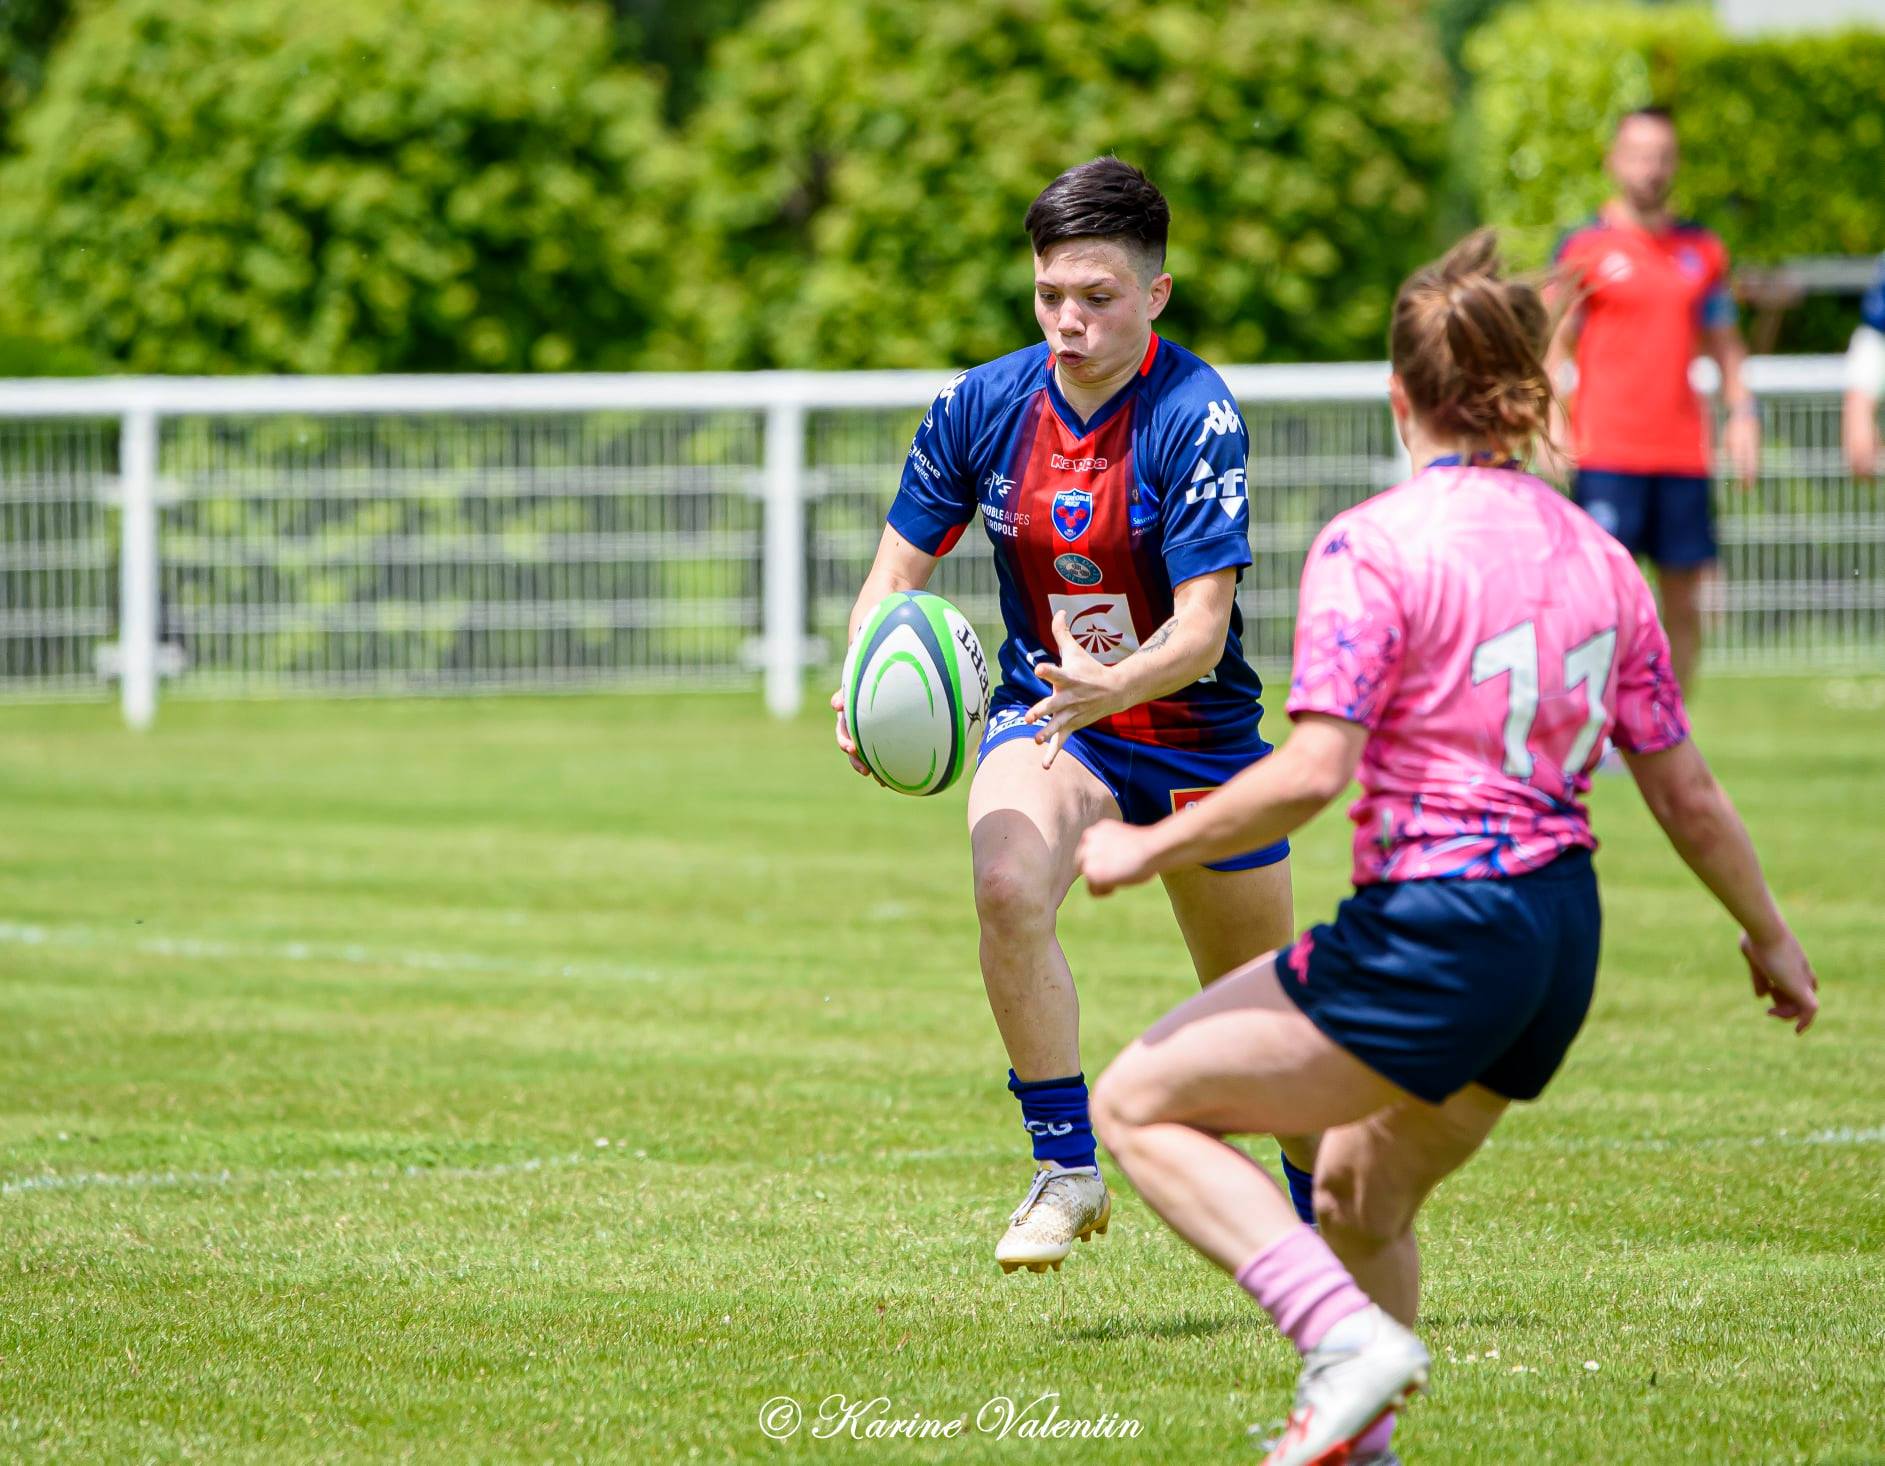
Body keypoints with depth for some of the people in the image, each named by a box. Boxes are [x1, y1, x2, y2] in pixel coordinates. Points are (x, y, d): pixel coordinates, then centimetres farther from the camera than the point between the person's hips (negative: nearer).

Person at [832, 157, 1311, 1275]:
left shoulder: (1196, 416, -23)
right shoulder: (984, 405, -10)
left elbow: (1202, 630, -29)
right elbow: (900, 571, -2)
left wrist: (1120, 685, -50)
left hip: (1193, 726, -2)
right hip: (1045, 713, 2)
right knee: (1008, 886, -31)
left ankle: (1326, 1211, 38)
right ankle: (1068, 1169, -16)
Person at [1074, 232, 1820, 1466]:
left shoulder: (1372, 545, -11)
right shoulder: (1596, 557, 9)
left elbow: (1311, 773, -19)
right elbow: (1686, 790, 13)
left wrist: (1149, 849, -7)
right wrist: (1771, 936, 26)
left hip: (1431, 937, -8)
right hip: (1564, 945, 8)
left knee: (1141, 1104, 1)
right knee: (1359, 1195, 28)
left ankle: (1349, 1338, -14)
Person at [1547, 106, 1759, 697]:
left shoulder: (1703, 250, 12)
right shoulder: (1585, 245, 2)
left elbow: (1723, 342, 19)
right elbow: (1555, 344, 3)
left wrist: (1742, 411, 6)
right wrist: (1550, 419, -9)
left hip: (1683, 452, 4)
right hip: (1606, 450, -4)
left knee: (1683, 599, 4)